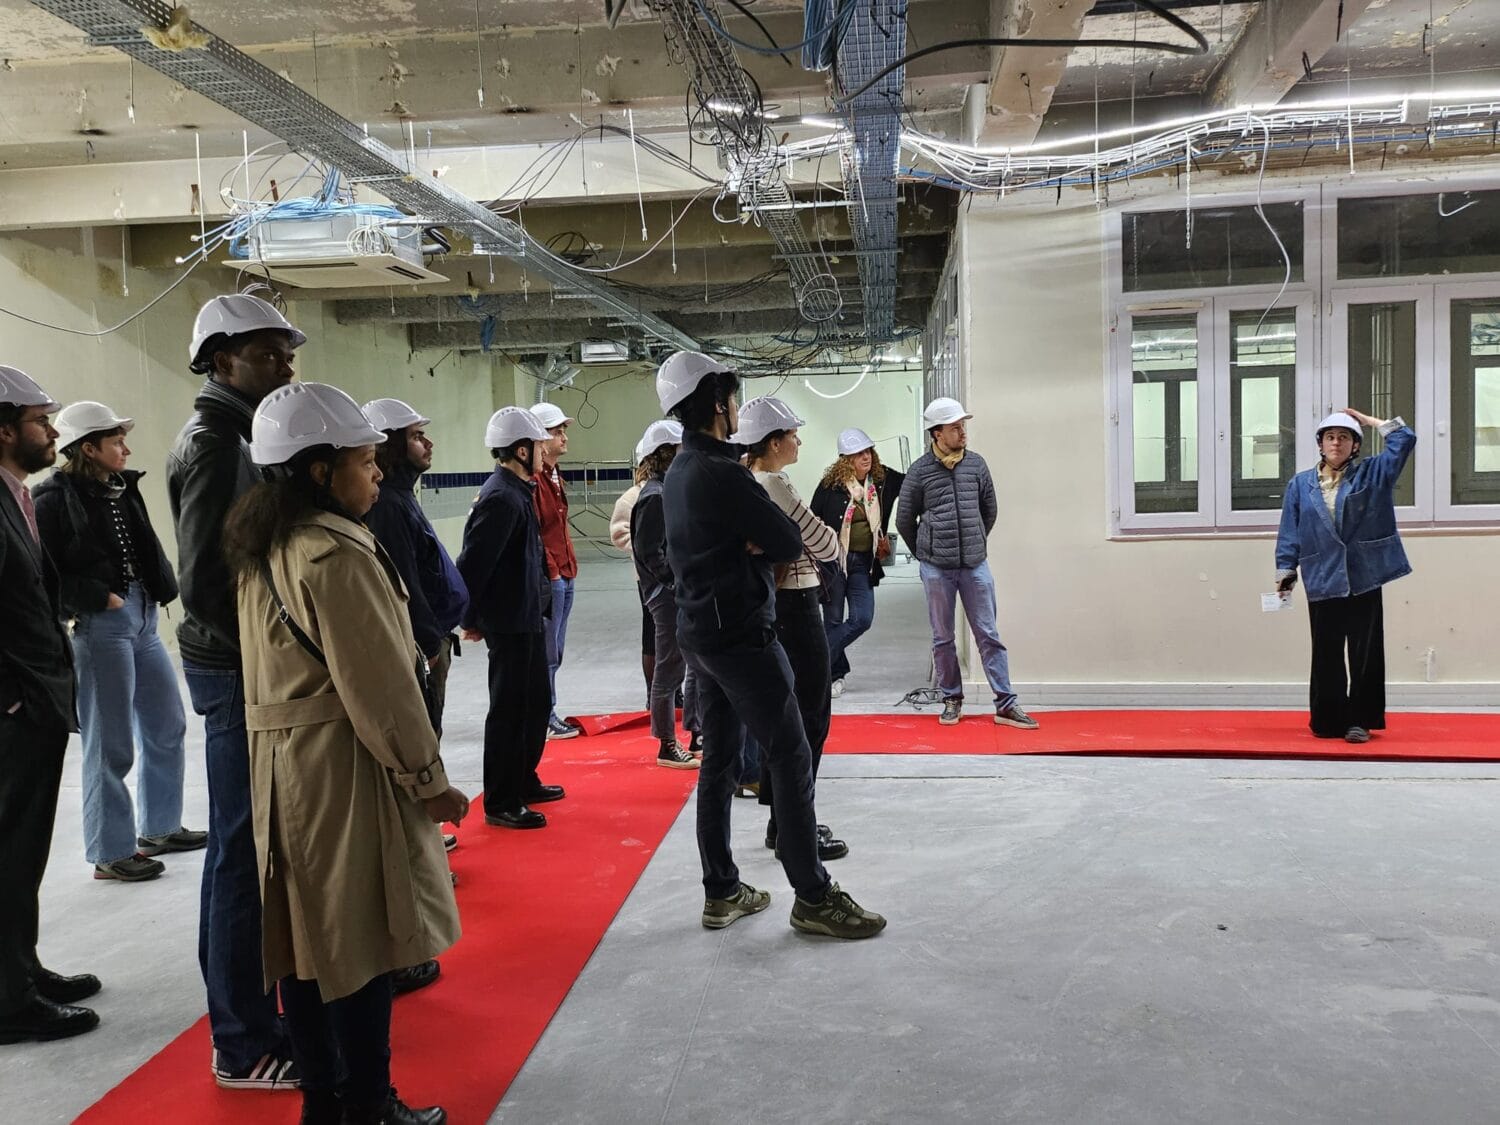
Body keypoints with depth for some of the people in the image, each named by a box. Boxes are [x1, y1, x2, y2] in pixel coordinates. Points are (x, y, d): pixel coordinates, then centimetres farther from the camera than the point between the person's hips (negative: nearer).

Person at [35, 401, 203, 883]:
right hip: (100, 625, -8)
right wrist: (99, 598, -17)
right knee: (111, 744, 0)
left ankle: (159, 828, 31)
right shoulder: (56, 497, -10)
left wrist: (161, 589, -1)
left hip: (143, 617, 8)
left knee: (168, 724, 16)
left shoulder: (122, 488, 10)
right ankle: (110, 852, 14)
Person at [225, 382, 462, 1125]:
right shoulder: (337, 555, -19)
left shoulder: (261, 549, 9)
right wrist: (428, 779, -12)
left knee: (306, 934, 15)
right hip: (342, 765, -9)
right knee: (357, 940, 3)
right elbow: (379, 687, -20)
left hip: (281, 762, 9)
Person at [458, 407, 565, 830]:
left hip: (527, 618, 10)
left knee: (536, 701, 20)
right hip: (509, 622, -10)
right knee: (509, 711, -1)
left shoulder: (518, 491, 12)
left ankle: (525, 782, 34)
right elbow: (473, 563, -22)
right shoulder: (501, 498, -20)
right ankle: (501, 804, 9)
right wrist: (471, 619, -14)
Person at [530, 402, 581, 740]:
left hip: (564, 576, 10)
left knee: (554, 652, 14)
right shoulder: (534, 478, -15)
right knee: (547, 653, -1)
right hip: (548, 578, -10)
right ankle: (544, 719, 8)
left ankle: (547, 715, 23)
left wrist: (569, 565, 17)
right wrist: (550, 570, -17)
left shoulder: (554, 475, 17)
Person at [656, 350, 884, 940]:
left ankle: (721, 892, 20)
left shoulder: (676, 474, 12)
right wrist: (764, 539, 2)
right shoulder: (723, 474, -19)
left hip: (699, 630, 10)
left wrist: (752, 540, -6)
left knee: (719, 758, 13)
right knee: (791, 757, -3)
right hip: (742, 633, -10)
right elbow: (789, 542, -17)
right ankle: (813, 896, 4)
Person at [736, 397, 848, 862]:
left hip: (769, 606, 10)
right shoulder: (775, 485, -18)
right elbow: (825, 546, -15)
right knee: (808, 718, -1)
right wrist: (832, 540, 6)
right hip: (794, 607, -10)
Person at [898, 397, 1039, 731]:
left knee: (988, 635, 2)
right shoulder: (919, 471, -4)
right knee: (942, 638, 8)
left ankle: (1005, 704, 5)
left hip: (976, 565, 2)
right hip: (936, 569, -1)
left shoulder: (976, 463, 3)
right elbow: (904, 520, 6)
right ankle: (952, 700, 20)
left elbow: (989, 511, 15)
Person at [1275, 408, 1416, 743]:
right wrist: (1285, 571, 2)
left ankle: (1360, 720, 10)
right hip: (1322, 583, 1)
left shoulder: (1372, 474, 7)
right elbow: (1290, 532, 6)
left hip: (1364, 580, 0)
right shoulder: (1300, 484, 7)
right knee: (1326, 655, 6)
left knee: (1365, 653, 1)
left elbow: (1405, 440, 0)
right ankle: (1327, 721, 15)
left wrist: (1369, 421, 5)